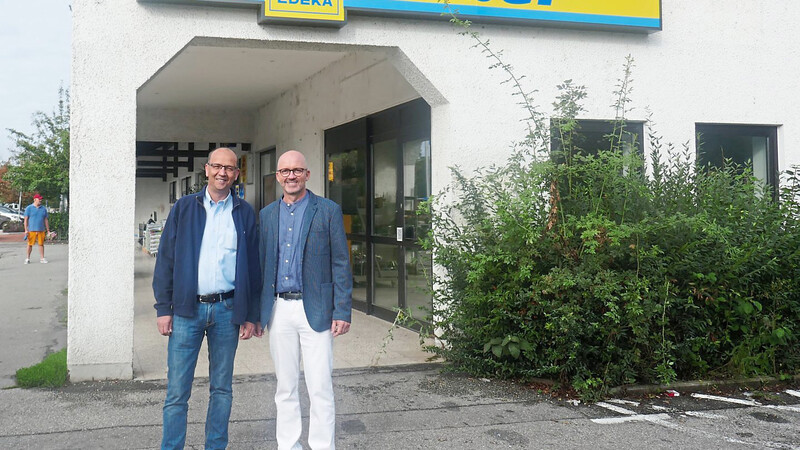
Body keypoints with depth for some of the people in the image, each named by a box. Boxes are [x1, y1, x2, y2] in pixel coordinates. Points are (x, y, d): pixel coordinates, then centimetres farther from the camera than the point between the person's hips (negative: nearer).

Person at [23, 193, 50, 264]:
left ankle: (42, 258, 8)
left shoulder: (43, 208, 12)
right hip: (31, 230, -3)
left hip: (41, 230, 3)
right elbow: (26, 219, -1)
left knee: (41, 244, 3)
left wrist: (48, 230, 11)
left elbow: (46, 220, 15)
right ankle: (27, 258, 10)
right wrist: (26, 230, -8)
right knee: (30, 244, 0)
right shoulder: (29, 208, 2)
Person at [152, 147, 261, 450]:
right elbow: (165, 259, 4)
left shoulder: (244, 213, 7)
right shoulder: (184, 207, 5)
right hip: (186, 309, -1)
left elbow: (253, 266, 8)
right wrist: (163, 308, -3)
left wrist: (251, 315, 4)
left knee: (222, 388, 11)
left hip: (227, 310, 1)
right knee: (177, 391, -1)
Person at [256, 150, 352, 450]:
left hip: (315, 309, -3)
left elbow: (340, 264, -2)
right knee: (285, 388, 12)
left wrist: (343, 311, -8)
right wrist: (255, 312, 10)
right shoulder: (267, 214, 11)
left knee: (320, 388, -3)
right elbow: (260, 265, 14)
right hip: (279, 309, 4)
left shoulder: (328, 211, 0)